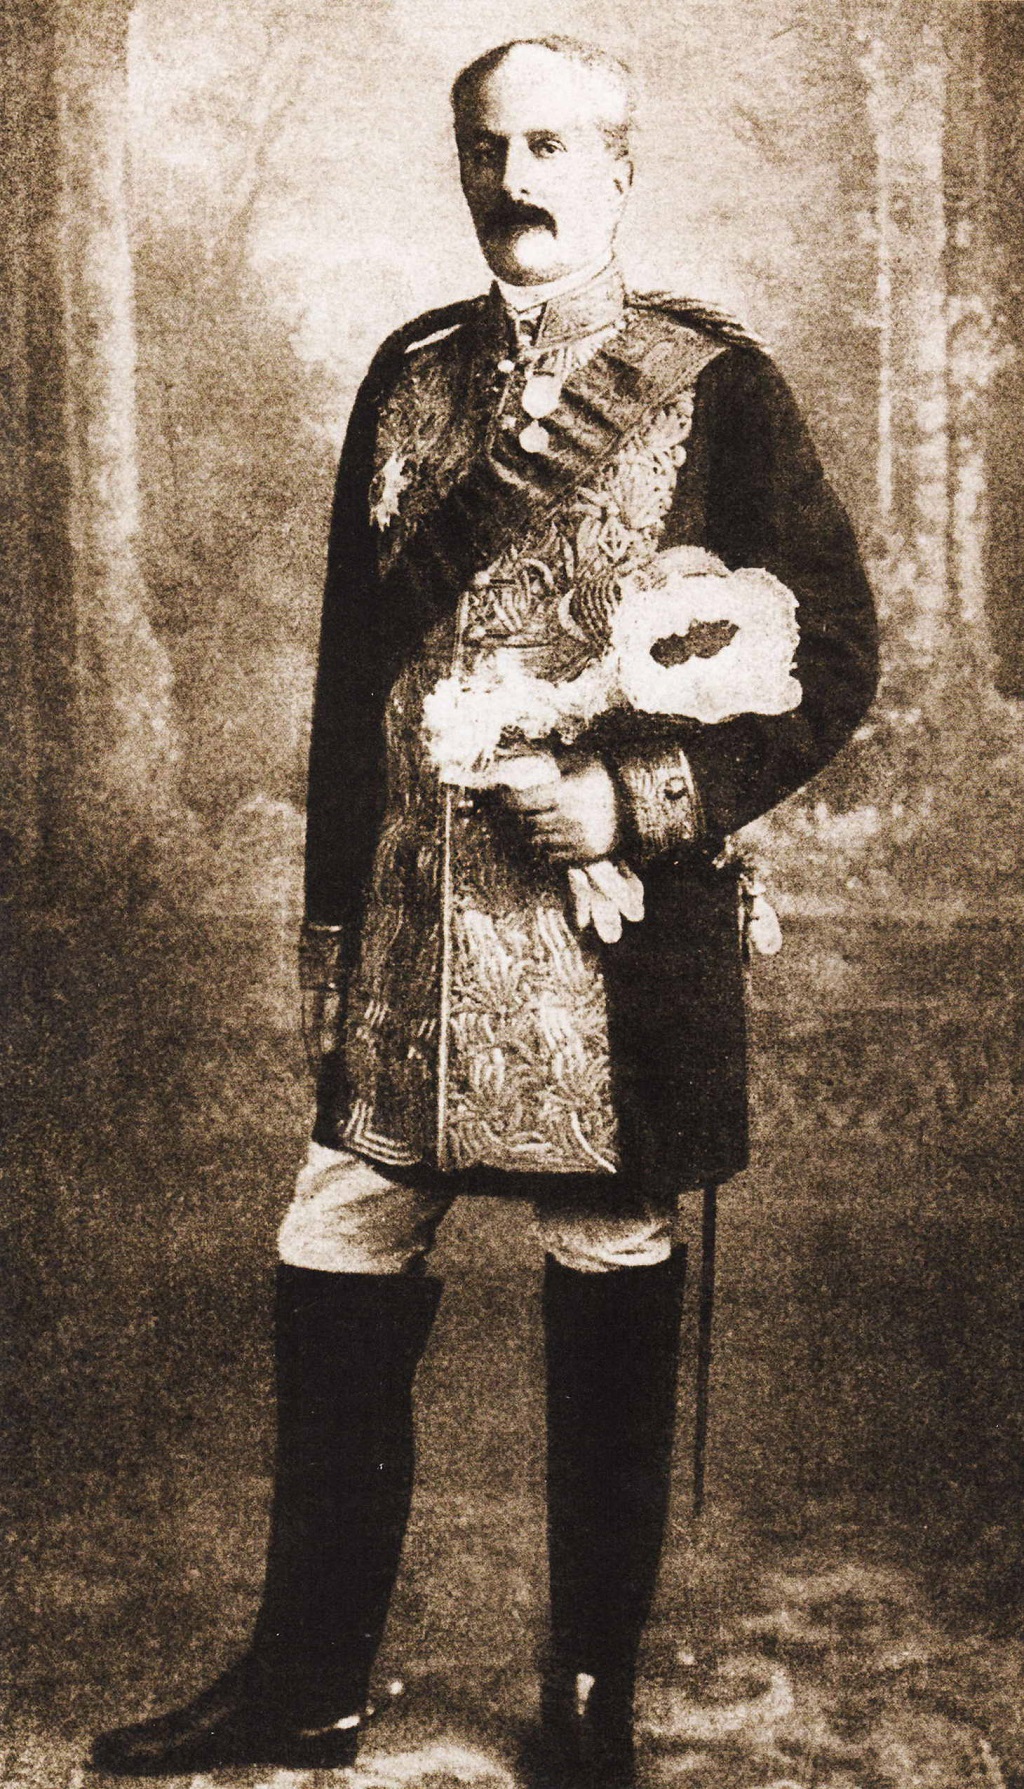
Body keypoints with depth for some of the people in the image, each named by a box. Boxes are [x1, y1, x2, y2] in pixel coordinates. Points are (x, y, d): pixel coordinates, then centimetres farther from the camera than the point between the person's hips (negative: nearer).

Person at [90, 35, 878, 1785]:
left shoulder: (715, 387, -2)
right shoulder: (410, 378, 11)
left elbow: (831, 659, -4)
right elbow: (351, 656, 12)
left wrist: (637, 801, -15)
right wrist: (332, 921, 10)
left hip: (616, 935, -4)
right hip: (413, 926, 5)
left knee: (611, 1298, 7)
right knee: (332, 1280, 8)